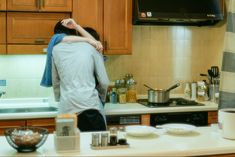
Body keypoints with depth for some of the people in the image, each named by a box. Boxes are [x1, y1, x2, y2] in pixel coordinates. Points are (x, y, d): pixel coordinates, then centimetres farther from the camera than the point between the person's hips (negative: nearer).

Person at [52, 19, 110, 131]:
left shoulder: (56, 50, 11)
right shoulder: (91, 48, 8)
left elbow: (55, 81, 17)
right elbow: (104, 82, 6)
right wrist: (102, 98, 23)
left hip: (67, 108, 2)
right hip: (90, 106, -1)